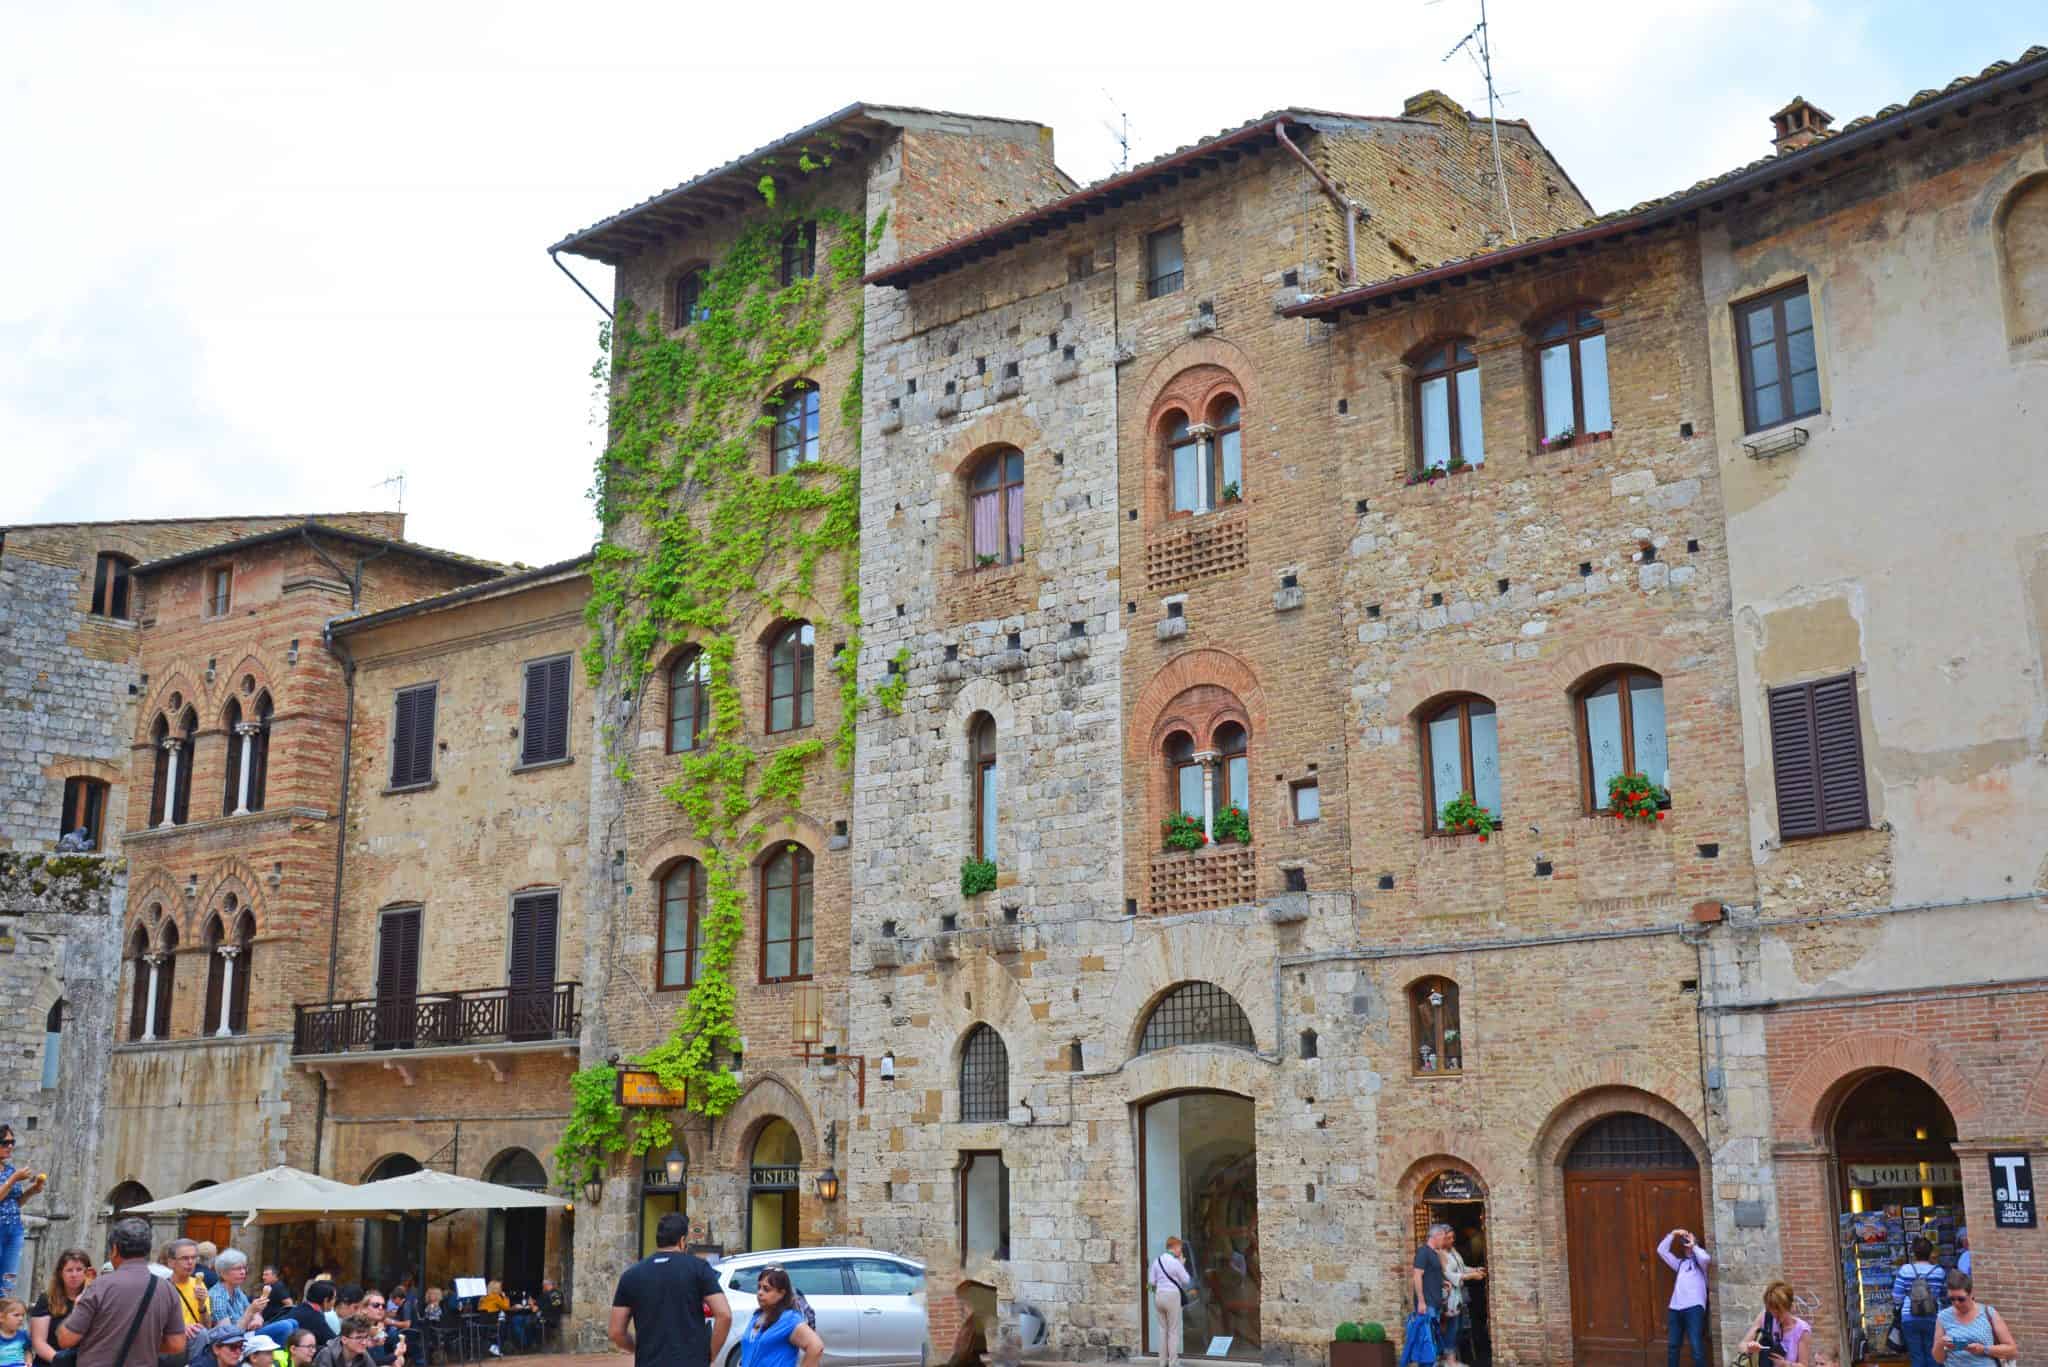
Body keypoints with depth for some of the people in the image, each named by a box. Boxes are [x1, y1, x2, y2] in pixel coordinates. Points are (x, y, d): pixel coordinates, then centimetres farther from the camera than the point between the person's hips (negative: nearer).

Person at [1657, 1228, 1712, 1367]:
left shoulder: (1699, 1262, 13)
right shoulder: (1680, 1263, 27)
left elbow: (1706, 1258, -11)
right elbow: (1661, 1250, 28)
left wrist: (1694, 1245, 5)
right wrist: (1672, 1235, 21)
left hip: (1694, 1307, -6)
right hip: (1675, 1308, 6)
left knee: (1697, 1347, -12)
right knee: (1672, 1346, 5)